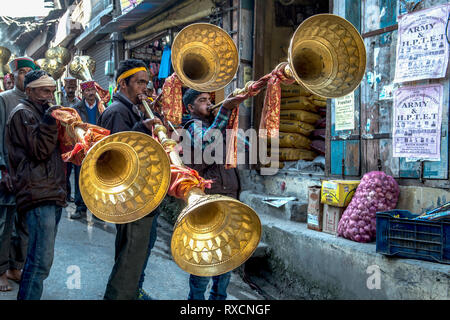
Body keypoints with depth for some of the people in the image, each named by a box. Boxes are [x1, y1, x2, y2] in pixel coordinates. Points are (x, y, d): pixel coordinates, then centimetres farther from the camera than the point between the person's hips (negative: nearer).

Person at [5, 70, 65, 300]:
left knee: (38, 259, 14)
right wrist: (49, 121, -20)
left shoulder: (42, 112, 23)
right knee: (41, 262, -12)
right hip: (38, 194, -10)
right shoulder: (23, 113, -5)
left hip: (53, 193, 10)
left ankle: (27, 295, 23)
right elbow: (39, 151, -14)